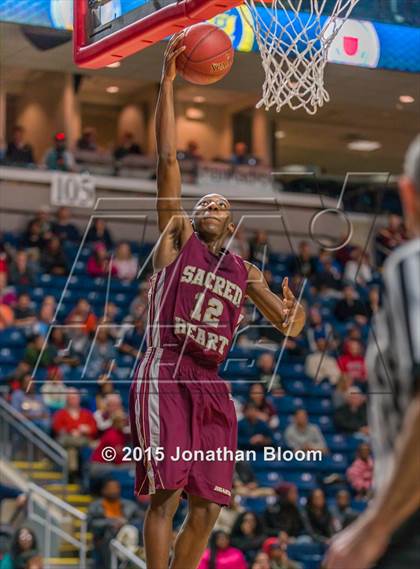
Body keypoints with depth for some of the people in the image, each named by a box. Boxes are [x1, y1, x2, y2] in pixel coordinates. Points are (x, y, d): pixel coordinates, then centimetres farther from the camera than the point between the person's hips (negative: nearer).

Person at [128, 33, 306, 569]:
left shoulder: (245, 272, 20)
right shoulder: (176, 237, 9)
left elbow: (290, 326, 17)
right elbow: (167, 159, 2)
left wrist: (294, 313, -9)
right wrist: (167, 81, -4)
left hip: (211, 384, 5)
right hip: (165, 375, -5)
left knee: (207, 507, 2)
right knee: (166, 493, -15)